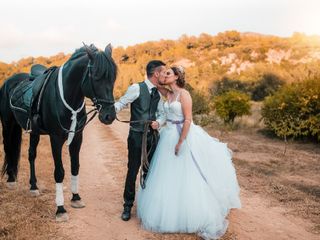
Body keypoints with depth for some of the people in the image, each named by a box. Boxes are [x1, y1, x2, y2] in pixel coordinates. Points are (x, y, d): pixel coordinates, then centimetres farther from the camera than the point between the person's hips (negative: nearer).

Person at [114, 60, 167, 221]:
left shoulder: (158, 93, 10)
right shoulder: (136, 88, -9)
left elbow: (162, 113, 13)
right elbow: (121, 103, -14)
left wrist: (158, 122, -9)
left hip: (153, 136, 6)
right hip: (137, 136, -6)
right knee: (132, 172, 0)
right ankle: (128, 206, 15)